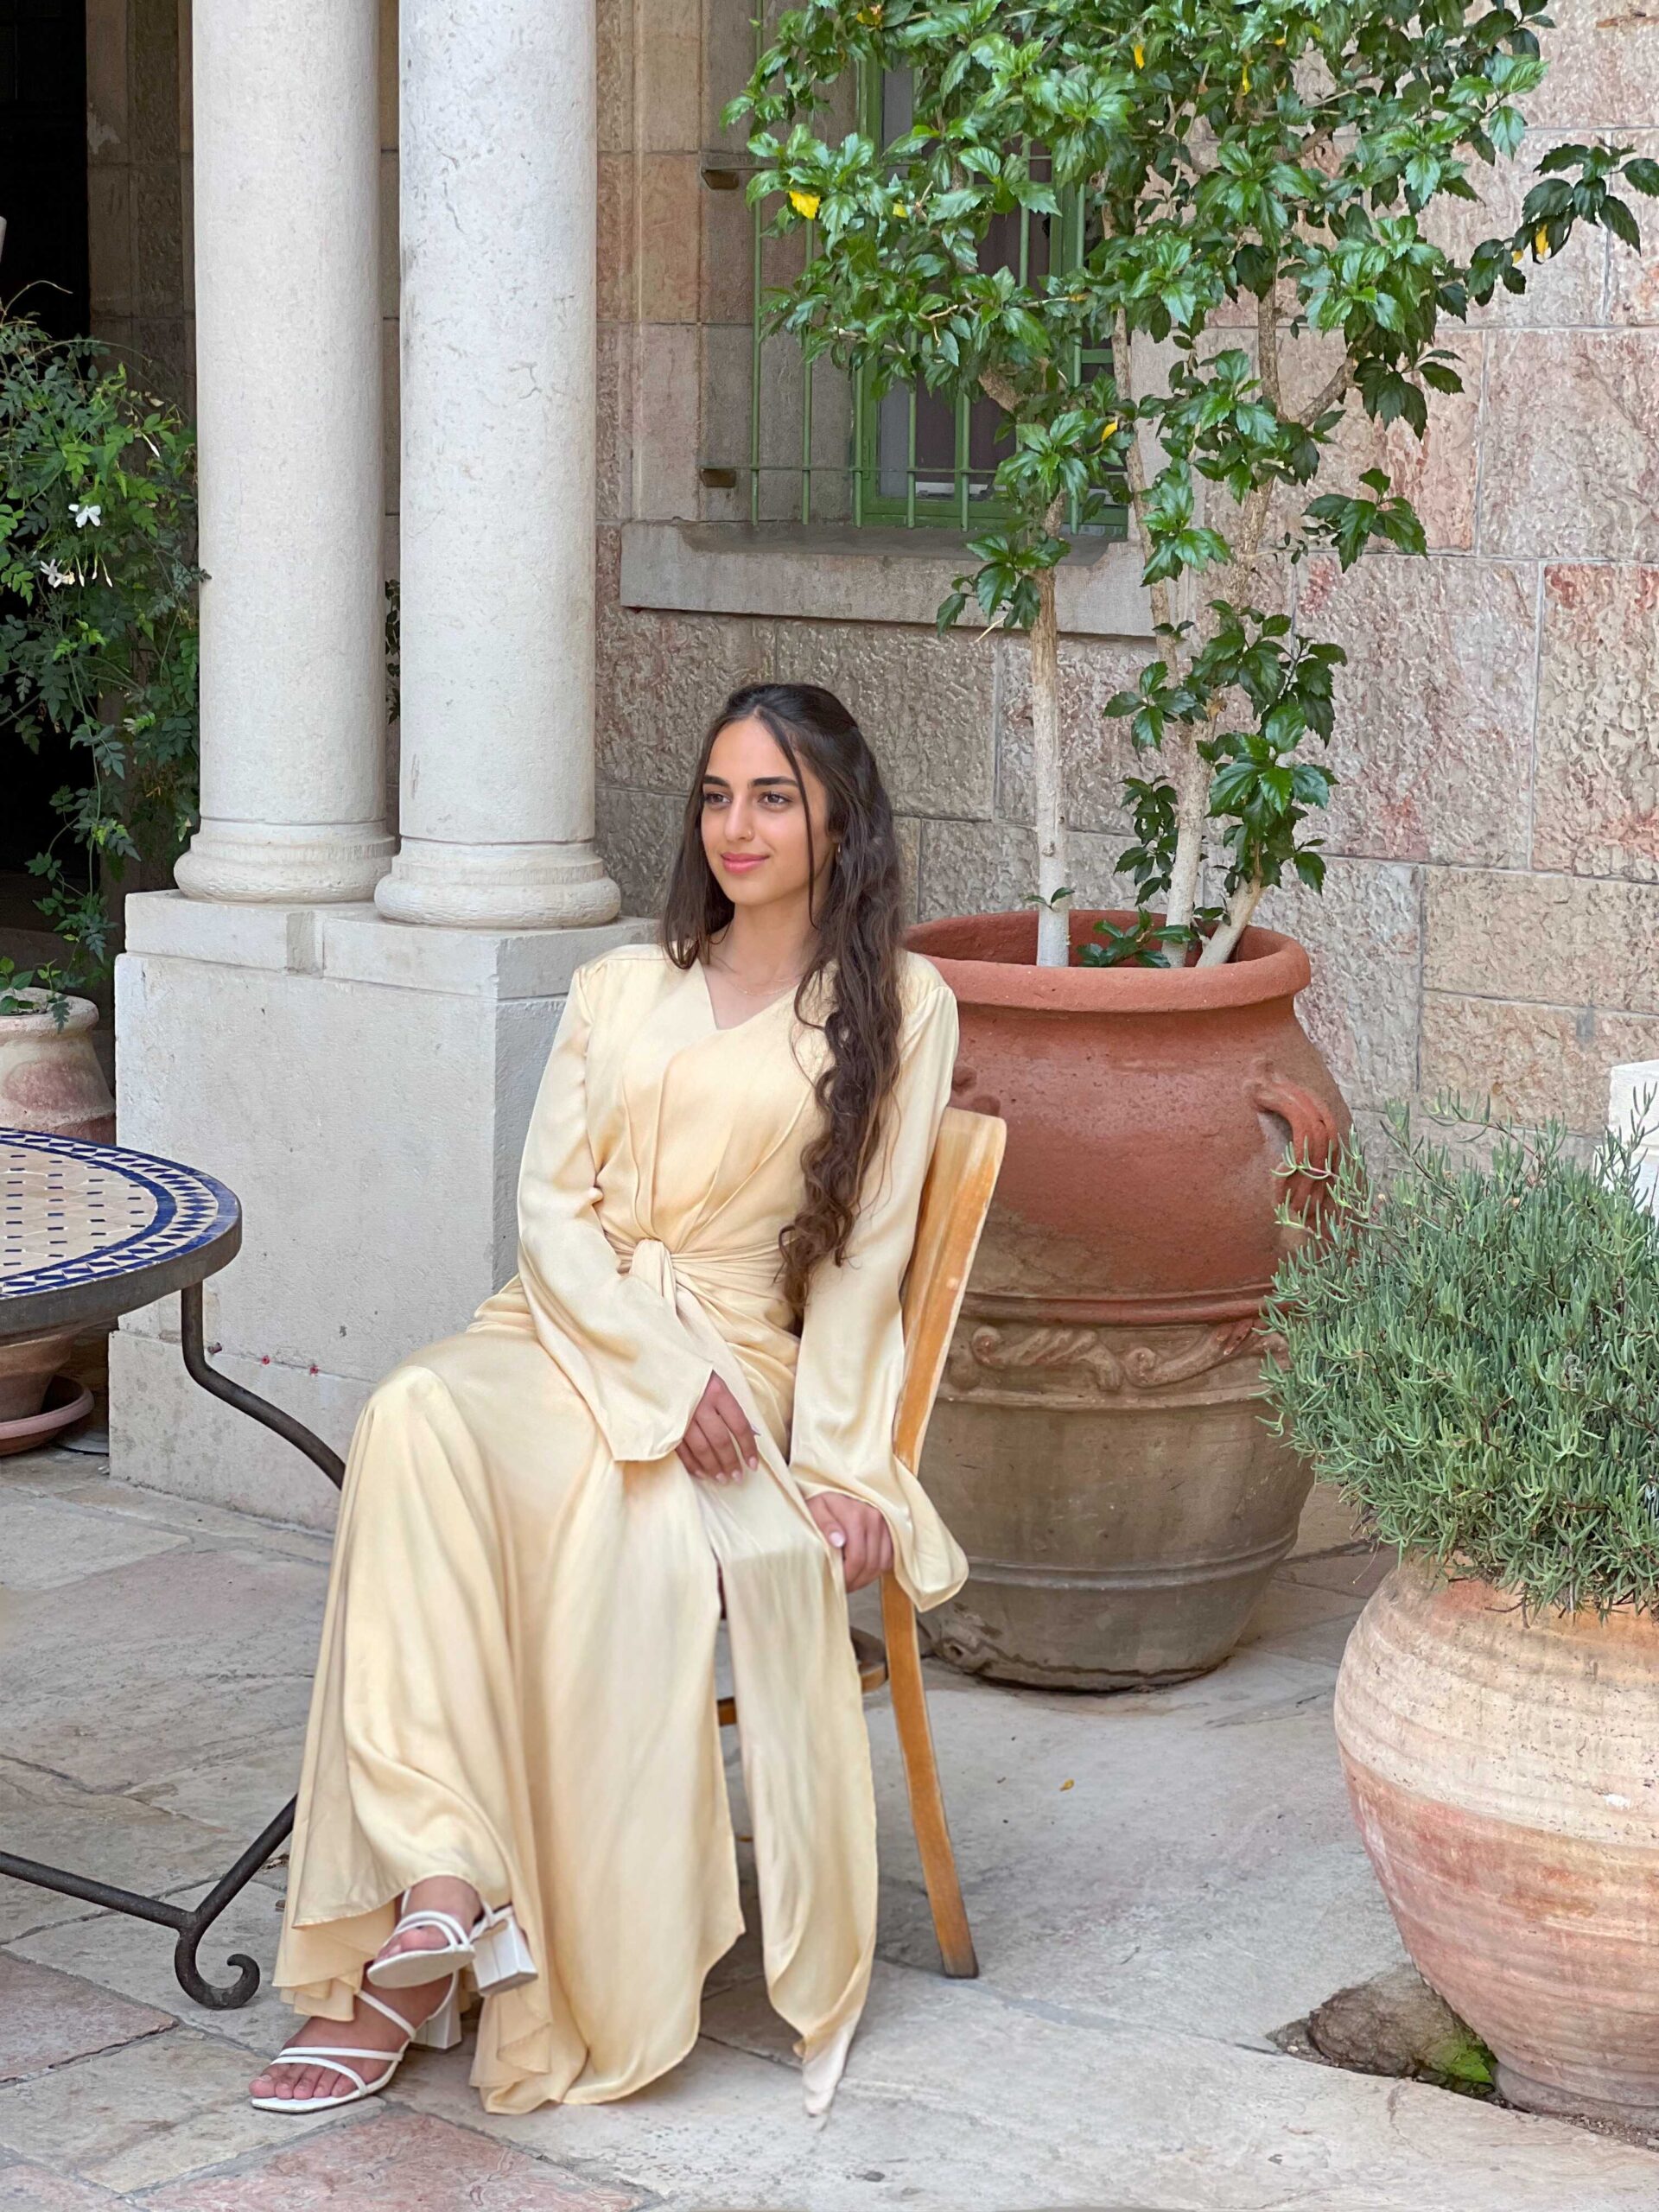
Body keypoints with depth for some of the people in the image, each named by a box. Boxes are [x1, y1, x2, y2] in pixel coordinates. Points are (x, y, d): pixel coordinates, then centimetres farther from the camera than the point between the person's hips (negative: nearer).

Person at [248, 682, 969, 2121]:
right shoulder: (620, 988, 20)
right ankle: (442, 1886, -43)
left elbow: (867, 1256, 4)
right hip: (558, 1335, 3)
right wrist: (664, 1368, -10)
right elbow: (550, 1205, 8)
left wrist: (838, 1467, -8)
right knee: (420, 1418, -33)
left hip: (732, 1369, -3)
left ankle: (407, 1961, -31)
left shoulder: (897, 1009, 10)